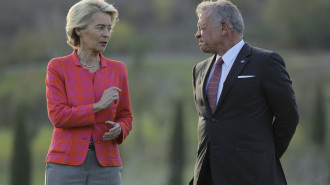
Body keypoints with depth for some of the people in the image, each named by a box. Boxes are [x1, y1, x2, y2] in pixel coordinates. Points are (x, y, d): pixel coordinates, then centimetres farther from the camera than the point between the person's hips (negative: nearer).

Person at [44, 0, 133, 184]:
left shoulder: (117, 69, 8)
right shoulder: (58, 67, 0)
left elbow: (125, 117, 15)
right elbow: (58, 116, -8)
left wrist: (118, 129, -8)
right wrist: (98, 106, -15)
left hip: (105, 166, 3)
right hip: (66, 163, -2)